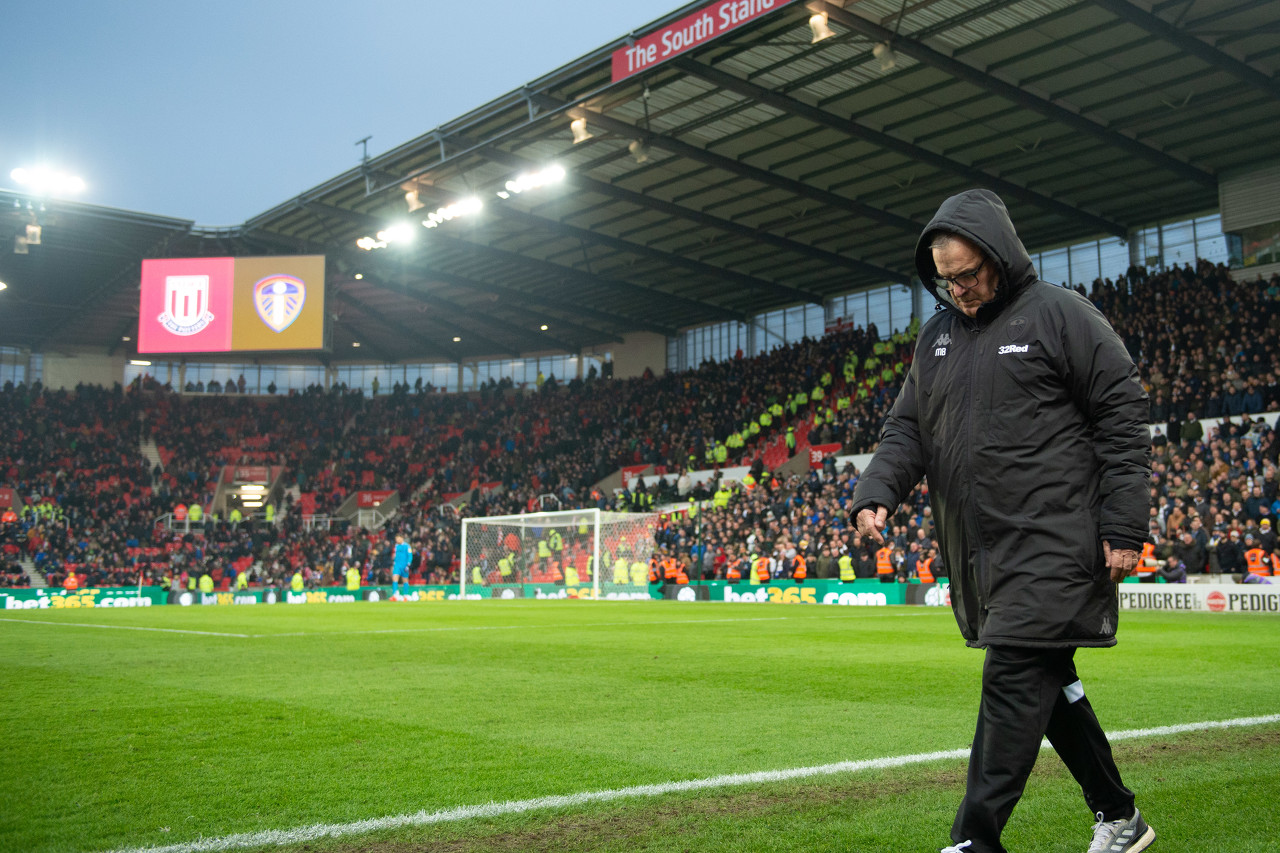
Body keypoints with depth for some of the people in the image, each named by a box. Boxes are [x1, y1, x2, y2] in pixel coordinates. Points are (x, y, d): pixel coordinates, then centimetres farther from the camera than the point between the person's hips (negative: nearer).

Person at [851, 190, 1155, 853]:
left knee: (1013, 681, -10)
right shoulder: (935, 336, 16)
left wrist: (1124, 527, -11)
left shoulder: (1059, 314, -3)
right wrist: (877, 492, -4)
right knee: (1048, 683, 13)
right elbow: (907, 428, 15)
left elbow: (1123, 418, -5)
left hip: (1052, 543, -7)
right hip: (978, 551, 7)